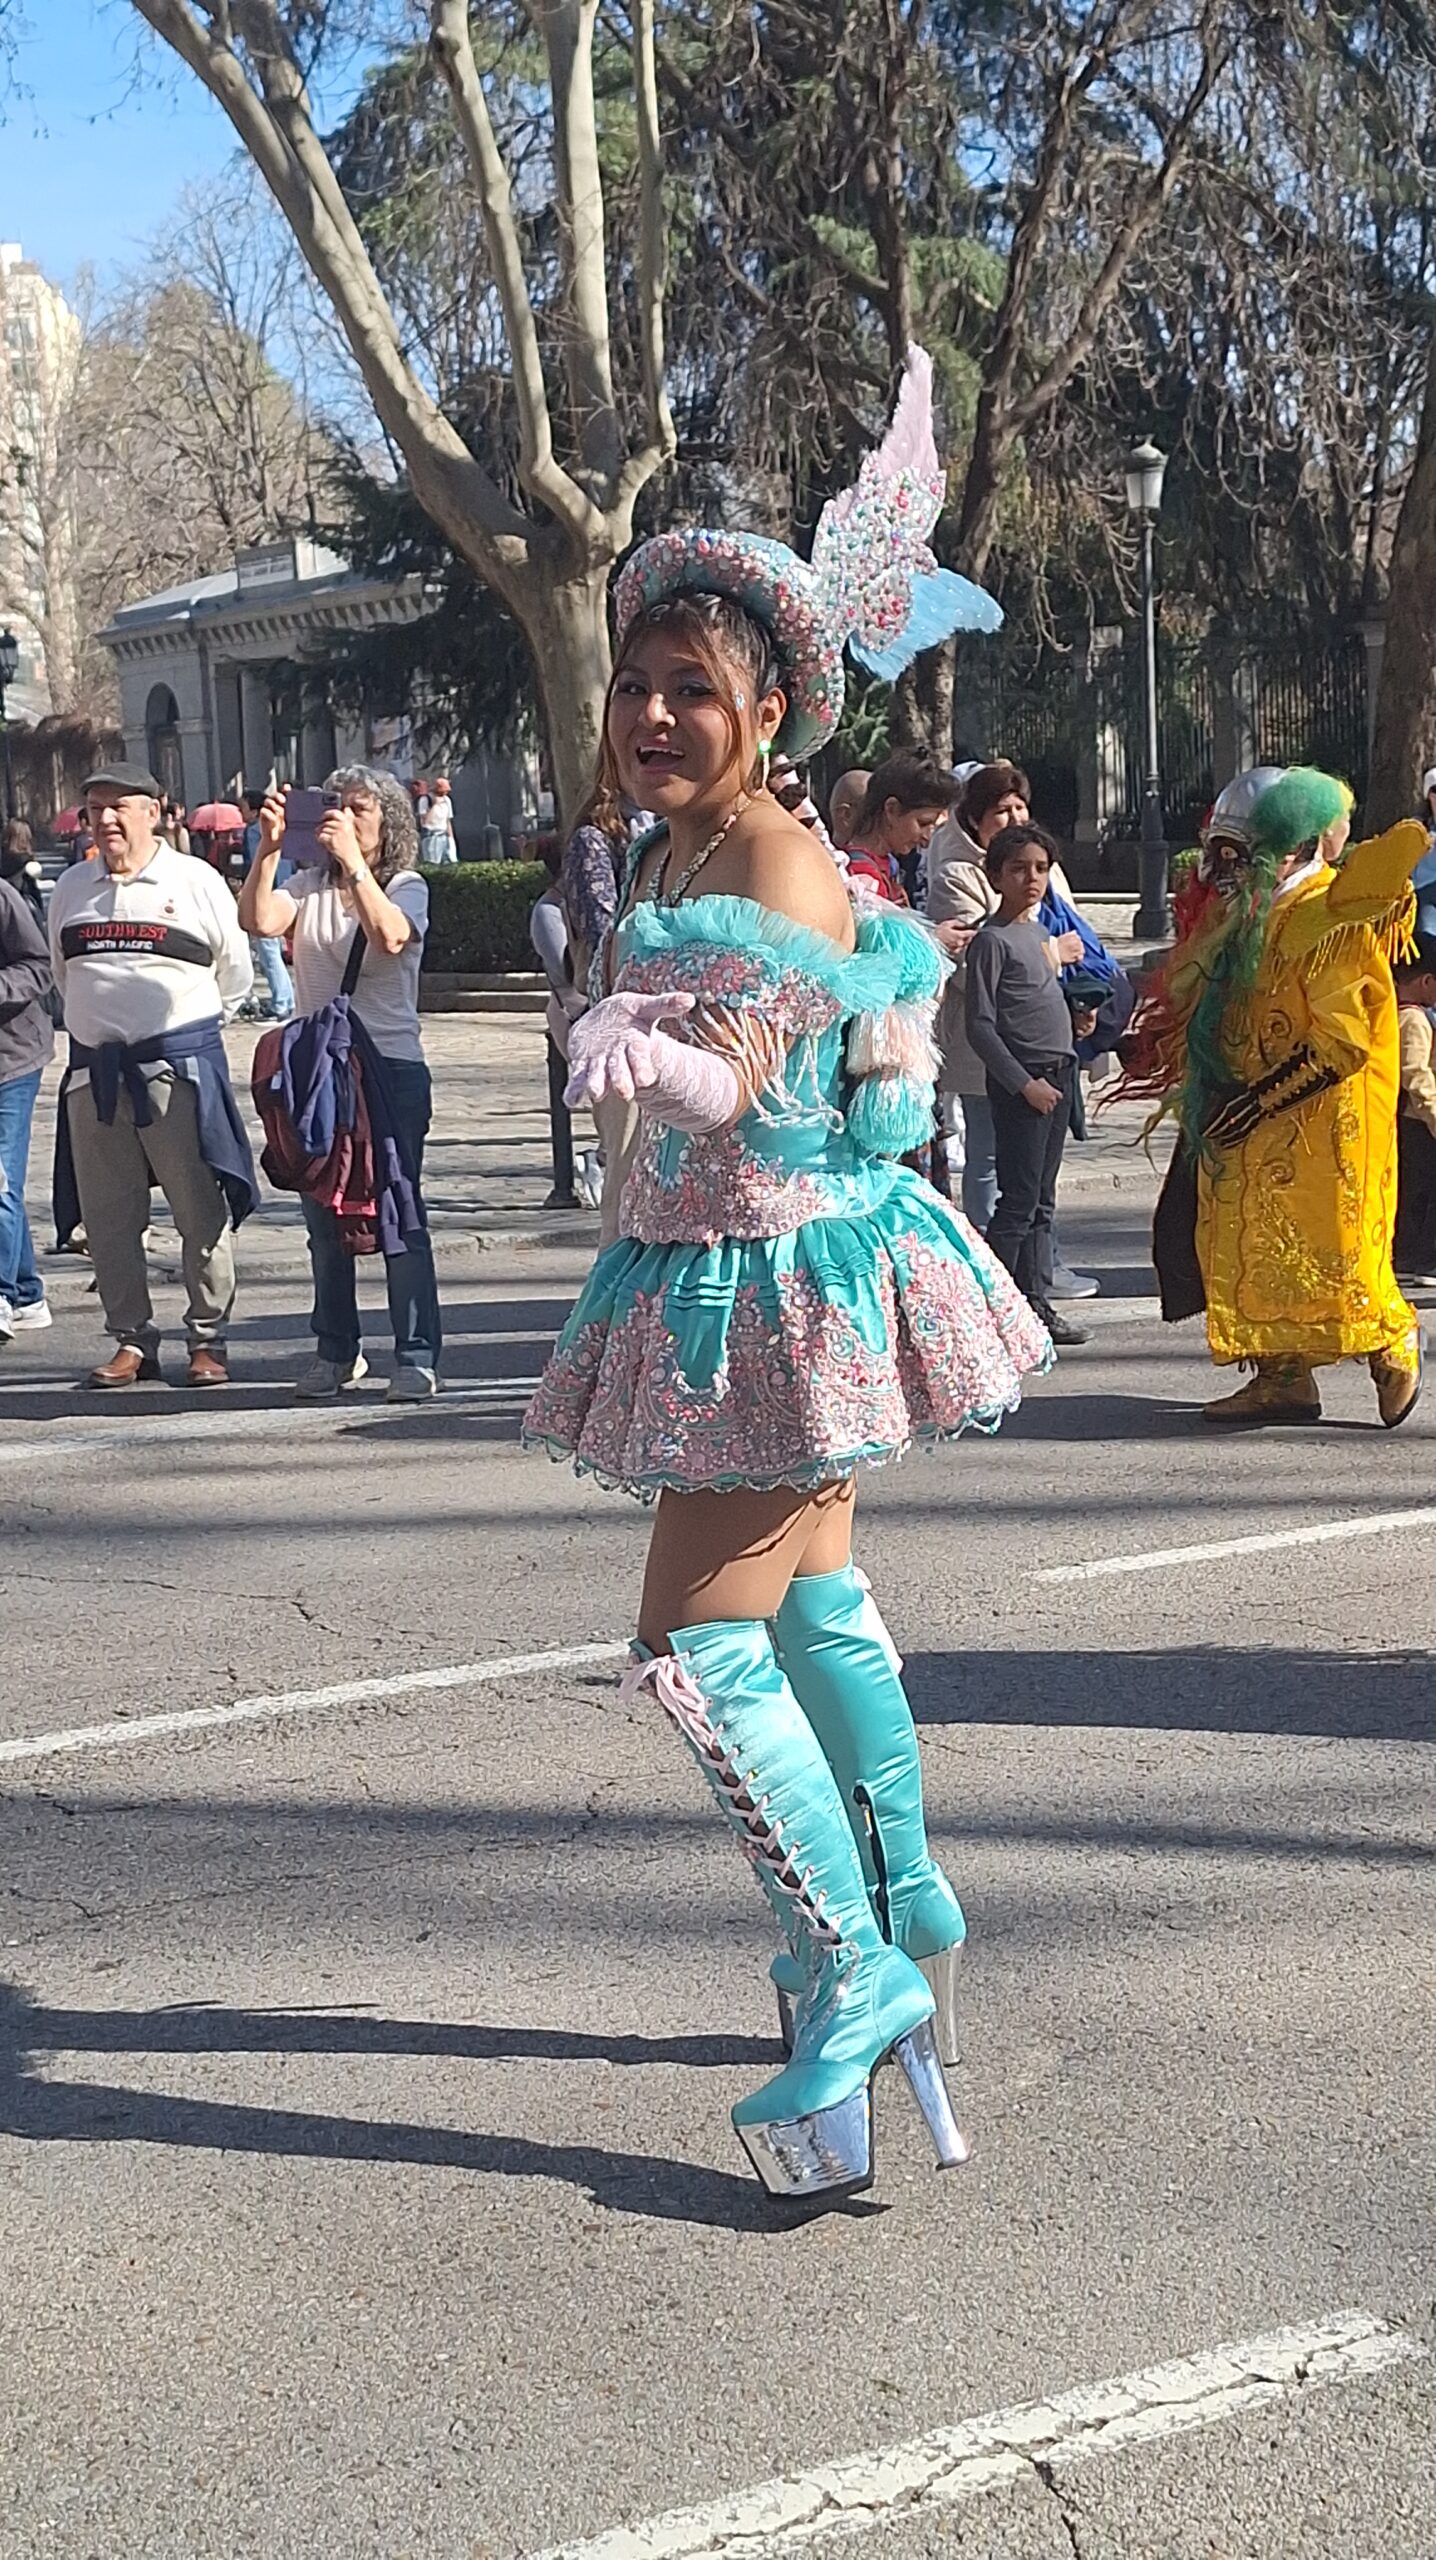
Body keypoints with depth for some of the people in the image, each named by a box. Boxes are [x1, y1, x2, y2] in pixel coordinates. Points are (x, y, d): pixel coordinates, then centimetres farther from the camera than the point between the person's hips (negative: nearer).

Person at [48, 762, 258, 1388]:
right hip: (93, 1071, 4)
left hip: (178, 1065, -4)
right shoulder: (70, 889, 13)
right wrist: (101, 1029, 16)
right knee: (107, 1217, 5)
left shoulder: (196, 882, 2)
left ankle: (208, 1340, 6)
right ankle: (132, 1340, 15)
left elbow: (234, 976, 8)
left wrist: (189, 1033, 9)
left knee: (201, 1212, -3)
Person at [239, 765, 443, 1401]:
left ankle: (416, 1356, 1)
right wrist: (269, 849, -16)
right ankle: (336, 1350, 21)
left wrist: (353, 860, -25)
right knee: (324, 1216, 10)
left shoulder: (407, 887, 1)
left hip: (391, 1068, -4)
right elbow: (258, 920, -9)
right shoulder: (309, 886, 9)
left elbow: (389, 936, -21)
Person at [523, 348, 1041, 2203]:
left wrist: (653, 1056, -56)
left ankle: (857, 1977, 0)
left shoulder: (776, 866, -22)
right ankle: (901, 1898, 40)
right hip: (714, 1274, 10)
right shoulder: (673, 859, 5)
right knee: (808, 1594, 22)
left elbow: (736, 1076, -37)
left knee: (699, 1645, -11)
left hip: (786, 1276, -10)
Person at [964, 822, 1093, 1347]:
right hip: (1019, 1078, -8)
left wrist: (1074, 1020, 6)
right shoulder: (992, 939, -10)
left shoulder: (1038, 930, 15)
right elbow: (981, 1026, -14)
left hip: (1058, 1073, 8)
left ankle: (1036, 1304, 17)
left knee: (1042, 1202, 11)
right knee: (1019, 1201, -8)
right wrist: (1024, 1082, -16)